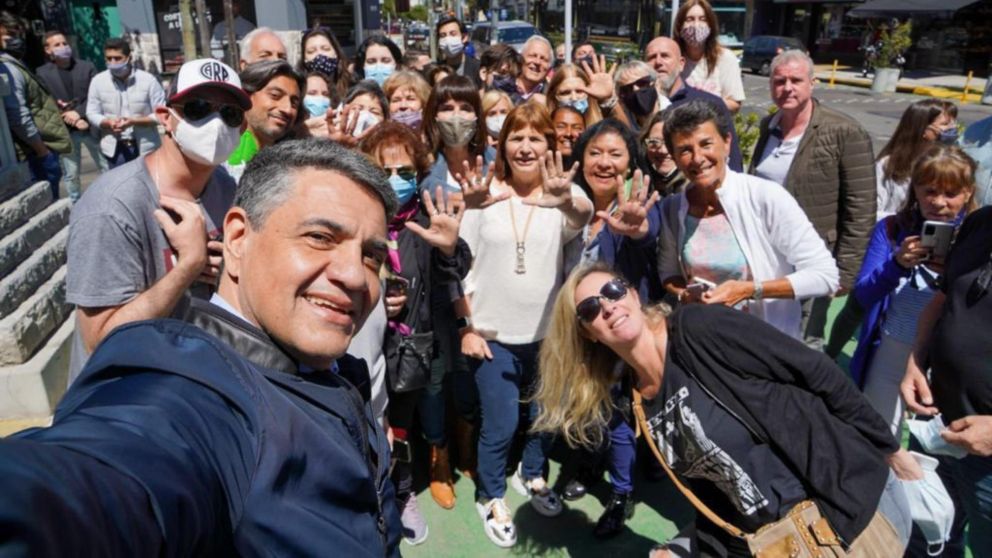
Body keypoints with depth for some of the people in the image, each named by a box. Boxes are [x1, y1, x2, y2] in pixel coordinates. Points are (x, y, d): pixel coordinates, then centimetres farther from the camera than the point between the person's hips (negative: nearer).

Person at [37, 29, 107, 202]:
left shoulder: (87, 67, 3)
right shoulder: (42, 73, 0)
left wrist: (78, 113, -17)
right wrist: (72, 121, -16)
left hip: (92, 126, 1)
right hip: (65, 131, -1)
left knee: (108, 167, 8)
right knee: (70, 174, 7)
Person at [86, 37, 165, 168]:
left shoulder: (148, 80, -8)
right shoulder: (98, 81, 0)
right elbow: (92, 114, 5)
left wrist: (134, 121, -21)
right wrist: (108, 123, -18)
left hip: (145, 146, -1)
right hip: (115, 148, 2)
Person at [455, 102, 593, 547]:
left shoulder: (563, 193, -6)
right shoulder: (485, 194, -6)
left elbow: (583, 215, -32)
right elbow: (462, 264, -2)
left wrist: (567, 201, -55)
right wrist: (466, 327, -7)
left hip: (547, 333, 2)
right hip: (492, 334, -1)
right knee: (500, 424, 5)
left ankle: (532, 475, 47)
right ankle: (491, 497, 31)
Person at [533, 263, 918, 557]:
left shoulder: (700, 328, -18)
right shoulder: (641, 412, 1)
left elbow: (817, 372, -13)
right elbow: (714, 490, 7)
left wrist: (887, 448, -6)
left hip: (858, 505, -6)